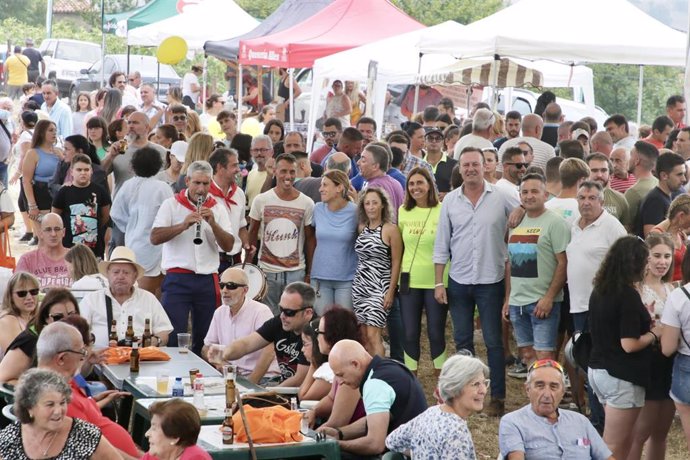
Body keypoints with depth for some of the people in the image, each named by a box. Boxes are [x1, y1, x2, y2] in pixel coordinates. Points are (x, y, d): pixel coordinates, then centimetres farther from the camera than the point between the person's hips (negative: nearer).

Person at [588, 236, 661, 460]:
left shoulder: (599, 290, 7)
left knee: (625, 440, 17)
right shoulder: (628, 295, -19)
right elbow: (629, 345, -21)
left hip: (597, 371, 9)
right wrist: (654, 333, -5)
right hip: (621, 377, -9)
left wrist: (644, 319, 15)